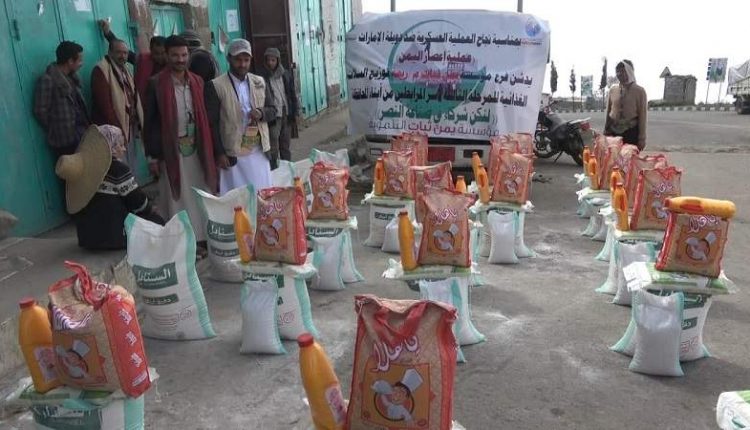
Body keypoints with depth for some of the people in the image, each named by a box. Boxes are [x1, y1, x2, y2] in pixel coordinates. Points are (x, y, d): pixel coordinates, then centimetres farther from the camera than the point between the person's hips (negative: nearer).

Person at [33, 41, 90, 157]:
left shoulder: (71, 77, 13)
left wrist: (86, 126, 7)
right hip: (65, 140, -8)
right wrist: (57, 131, -1)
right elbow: (40, 111, -13)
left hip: (81, 136, 8)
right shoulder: (48, 80, -13)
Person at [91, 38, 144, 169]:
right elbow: (104, 104, -19)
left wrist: (139, 122, 9)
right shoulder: (101, 70, -12)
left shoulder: (125, 71, 17)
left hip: (131, 127, 8)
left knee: (130, 168, 14)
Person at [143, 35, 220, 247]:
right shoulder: (156, 83, -5)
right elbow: (150, 121, -4)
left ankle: (201, 239, 18)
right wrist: (152, 156, -7)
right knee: (176, 198, 2)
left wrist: (216, 150, 10)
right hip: (171, 150, -4)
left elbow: (205, 118, 11)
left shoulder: (197, 82, 9)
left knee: (199, 196, 8)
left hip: (197, 148, 4)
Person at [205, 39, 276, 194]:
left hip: (259, 151, 5)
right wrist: (219, 153, -12)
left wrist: (261, 113, -10)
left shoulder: (259, 82, 10)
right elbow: (212, 123, -7)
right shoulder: (215, 86, -5)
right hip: (234, 154, -4)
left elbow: (273, 110, 14)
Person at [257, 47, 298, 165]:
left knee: (286, 146, 14)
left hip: (286, 115, 5)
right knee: (273, 149, -5)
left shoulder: (286, 75, 8)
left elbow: (293, 95, 12)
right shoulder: (262, 77, -5)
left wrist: (294, 113, 7)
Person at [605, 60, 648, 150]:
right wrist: (605, 132, 13)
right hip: (614, 131, 3)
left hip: (631, 132, -3)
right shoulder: (613, 90, 7)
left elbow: (642, 115, -3)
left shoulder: (639, 91, -3)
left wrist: (642, 139, -6)